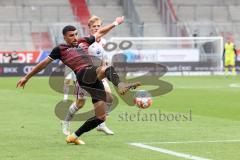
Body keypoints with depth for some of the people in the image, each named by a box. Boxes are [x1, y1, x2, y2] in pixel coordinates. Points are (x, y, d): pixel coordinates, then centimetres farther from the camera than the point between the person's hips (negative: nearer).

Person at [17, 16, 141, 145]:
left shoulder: (83, 42, 28)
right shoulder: (60, 49, 14)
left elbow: (100, 33, 42)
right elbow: (44, 64, 20)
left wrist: (115, 23, 51)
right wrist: (26, 77, 24)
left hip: (96, 80, 6)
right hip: (84, 75, -6)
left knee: (101, 117, 0)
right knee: (108, 69, -35)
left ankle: (74, 136, 12)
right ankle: (120, 85, -68)